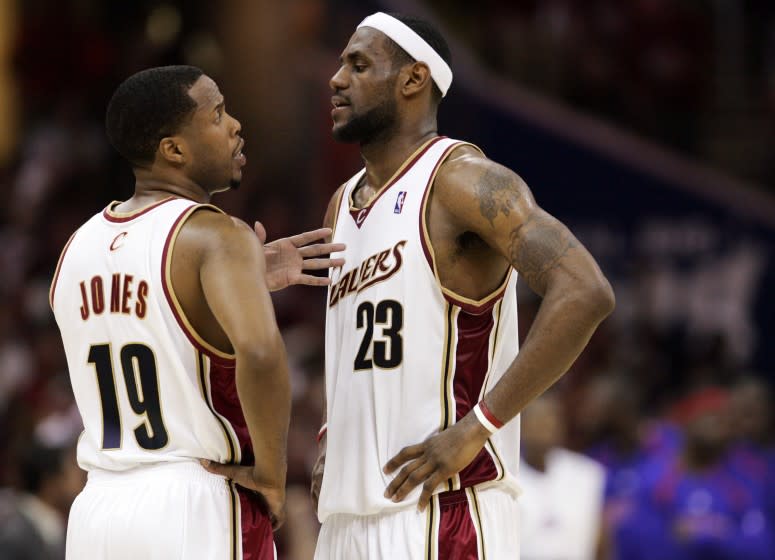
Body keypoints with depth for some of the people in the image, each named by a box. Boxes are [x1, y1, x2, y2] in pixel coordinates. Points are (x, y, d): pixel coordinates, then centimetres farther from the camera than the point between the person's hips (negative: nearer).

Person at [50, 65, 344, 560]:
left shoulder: (80, 245, 11)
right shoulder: (217, 236, -12)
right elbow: (260, 350, -29)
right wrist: (272, 473, -16)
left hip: (96, 512, 7)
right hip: (197, 511, -7)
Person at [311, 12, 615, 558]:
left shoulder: (463, 180, -9)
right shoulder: (343, 205, 18)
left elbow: (584, 294, -21)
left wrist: (475, 428, -22)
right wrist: (333, 438, 13)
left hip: (441, 508, -9)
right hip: (348, 512, 9)